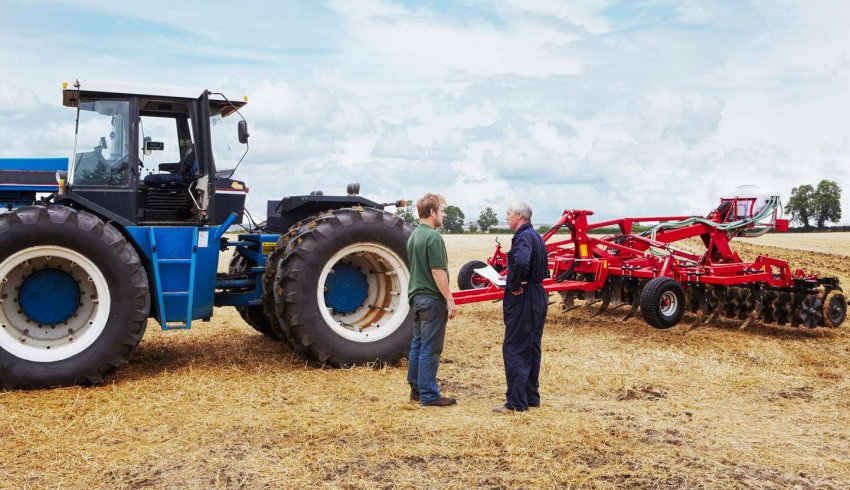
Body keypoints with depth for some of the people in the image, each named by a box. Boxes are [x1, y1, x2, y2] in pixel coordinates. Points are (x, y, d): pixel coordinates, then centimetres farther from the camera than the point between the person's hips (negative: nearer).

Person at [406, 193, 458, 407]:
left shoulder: (414, 235, 12)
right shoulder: (433, 237, -18)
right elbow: (438, 272, -21)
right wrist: (450, 300, -16)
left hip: (416, 296, 9)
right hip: (432, 299, -9)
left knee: (418, 344, 15)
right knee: (430, 348, -4)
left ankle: (416, 389, 22)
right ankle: (429, 395, 1)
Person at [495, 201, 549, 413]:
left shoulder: (523, 237, -17)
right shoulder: (536, 236, 15)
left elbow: (521, 262, -37)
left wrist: (514, 285, -22)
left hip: (523, 300, -10)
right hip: (538, 297, 10)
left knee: (514, 349, -4)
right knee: (531, 348, 16)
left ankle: (516, 402, -1)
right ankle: (531, 396, 24)